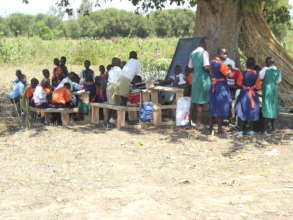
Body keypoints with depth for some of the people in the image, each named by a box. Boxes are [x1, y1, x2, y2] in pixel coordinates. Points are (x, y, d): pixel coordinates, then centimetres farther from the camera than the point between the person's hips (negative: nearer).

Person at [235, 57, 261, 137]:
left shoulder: (243, 73, -12)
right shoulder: (256, 75, -7)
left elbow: (239, 84, -7)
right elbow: (258, 87, -2)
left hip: (244, 94, -2)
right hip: (253, 95, 2)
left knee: (242, 112, 4)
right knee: (252, 112, 11)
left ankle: (240, 131, 1)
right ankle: (251, 130, 16)